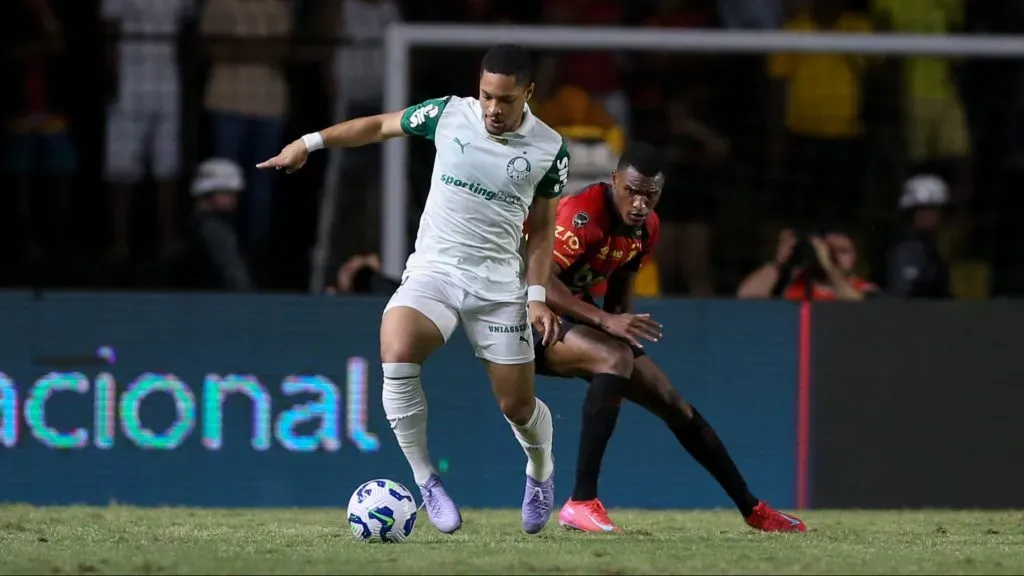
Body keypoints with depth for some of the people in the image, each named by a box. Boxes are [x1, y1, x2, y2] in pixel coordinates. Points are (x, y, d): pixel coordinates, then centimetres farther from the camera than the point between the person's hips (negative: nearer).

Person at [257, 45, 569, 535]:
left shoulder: (549, 150, -2)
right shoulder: (448, 115, -4)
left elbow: (542, 229, 8)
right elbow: (379, 126, 11)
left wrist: (537, 296, 0)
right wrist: (310, 142, 7)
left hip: (499, 283, 0)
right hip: (433, 270, 0)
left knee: (517, 405, 1)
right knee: (396, 354, -30)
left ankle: (541, 471, 38)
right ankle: (425, 480, -16)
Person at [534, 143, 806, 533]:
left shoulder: (646, 228, 2)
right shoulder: (584, 215, -26)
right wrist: (606, 321, -40)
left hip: (572, 320, 9)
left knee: (673, 404, 8)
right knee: (616, 358, -35)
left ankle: (751, 509, 22)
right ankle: (581, 504, -36)